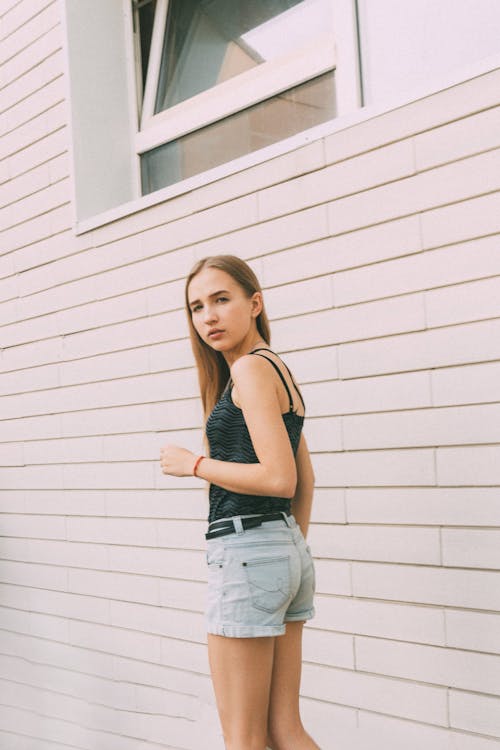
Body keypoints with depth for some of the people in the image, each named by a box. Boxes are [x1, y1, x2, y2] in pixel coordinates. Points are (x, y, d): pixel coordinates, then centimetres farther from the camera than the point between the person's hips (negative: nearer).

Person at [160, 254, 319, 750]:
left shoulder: (251, 368, -11)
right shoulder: (279, 370, 17)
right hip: (289, 554, 10)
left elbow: (279, 479, -20)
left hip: (246, 554, -9)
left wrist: (193, 464, -9)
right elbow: (306, 479, 21)